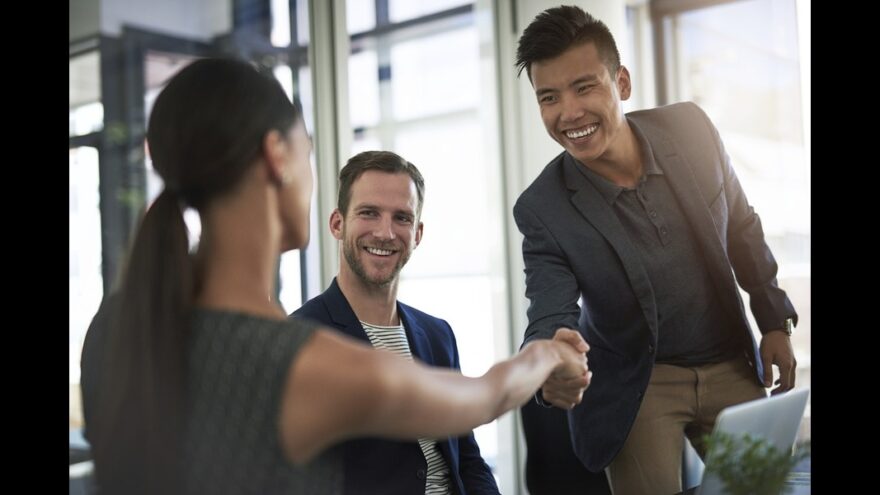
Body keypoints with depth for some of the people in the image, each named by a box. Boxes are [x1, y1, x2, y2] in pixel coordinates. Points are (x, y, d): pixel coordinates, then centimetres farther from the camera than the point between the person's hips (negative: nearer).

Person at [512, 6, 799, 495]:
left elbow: (741, 229, 2)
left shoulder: (691, 128, -13)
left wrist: (775, 321, 5)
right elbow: (551, 319, -21)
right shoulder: (542, 209, -21)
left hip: (732, 368, 3)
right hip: (636, 383, -3)